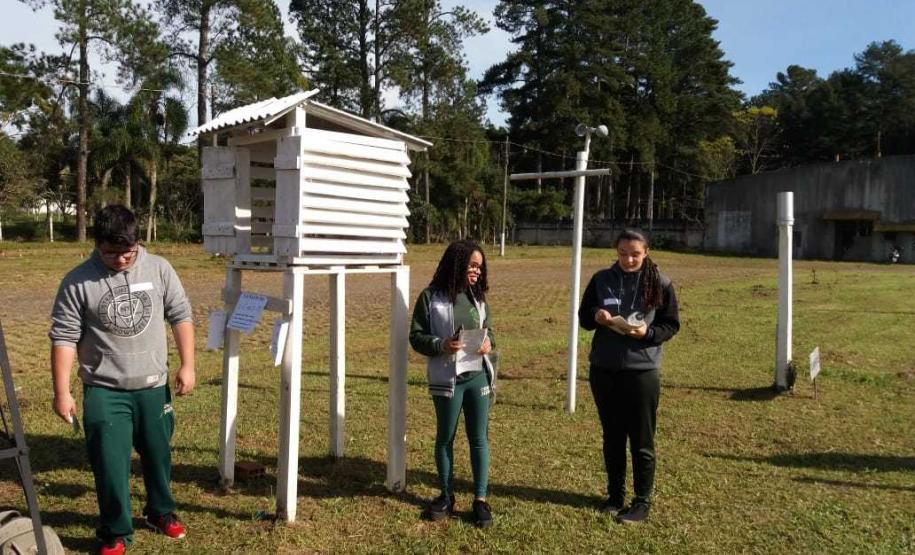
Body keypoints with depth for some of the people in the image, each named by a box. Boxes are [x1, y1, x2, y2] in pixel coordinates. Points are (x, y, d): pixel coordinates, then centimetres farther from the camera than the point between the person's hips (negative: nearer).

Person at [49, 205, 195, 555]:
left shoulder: (158, 269, -4)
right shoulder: (77, 282, -8)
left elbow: (180, 316, 1)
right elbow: (64, 338, -7)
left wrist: (187, 365, -5)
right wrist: (62, 392, -10)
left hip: (153, 386, 2)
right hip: (103, 391, -2)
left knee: (158, 455, 17)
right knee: (110, 464, 0)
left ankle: (161, 513, 39)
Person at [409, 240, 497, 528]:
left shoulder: (477, 296, 7)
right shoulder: (431, 297, -7)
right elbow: (416, 337, -5)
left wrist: (489, 342, -7)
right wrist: (441, 345, -22)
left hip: (478, 376, 4)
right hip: (447, 379, -3)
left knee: (479, 438, 7)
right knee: (445, 438, 11)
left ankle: (480, 500, 19)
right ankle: (446, 497, 27)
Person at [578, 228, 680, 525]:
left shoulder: (660, 284, -4)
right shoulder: (601, 279, 2)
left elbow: (672, 325, 2)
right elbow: (583, 316, 9)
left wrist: (648, 332, -18)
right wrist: (596, 316, -13)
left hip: (642, 372, -3)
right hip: (603, 370, 3)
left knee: (642, 441, 6)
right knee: (612, 436, 15)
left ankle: (642, 501, 19)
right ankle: (615, 494, 29)